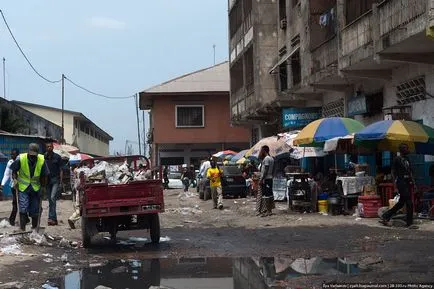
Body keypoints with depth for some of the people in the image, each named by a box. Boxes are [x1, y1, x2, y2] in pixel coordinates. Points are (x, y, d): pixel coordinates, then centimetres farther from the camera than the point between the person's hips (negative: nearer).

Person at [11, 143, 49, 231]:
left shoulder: (42, 160, -12)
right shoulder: (20, 159, -17)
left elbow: (44, 175, 1)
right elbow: (14, 171, 1)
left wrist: (43, 187, 4)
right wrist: (15, 179, -10)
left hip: (36, 187, 2)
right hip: (23, 187, -2)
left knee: (35, 210, 7)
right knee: (23, 208, -14)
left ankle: (34, 228, 23)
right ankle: (22, 229, -7)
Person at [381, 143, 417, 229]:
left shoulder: (407, 159, 17)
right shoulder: (397, 159, -6)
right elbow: (393, 171, -7)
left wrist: (412, 180, 9)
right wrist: (396, 182, -13)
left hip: (407, 183, 8)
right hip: (401, 182, -8)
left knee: (401, 203, 11)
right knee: (409, 203, -9)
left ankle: (385, 217, 19)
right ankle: (409, 223, -1)